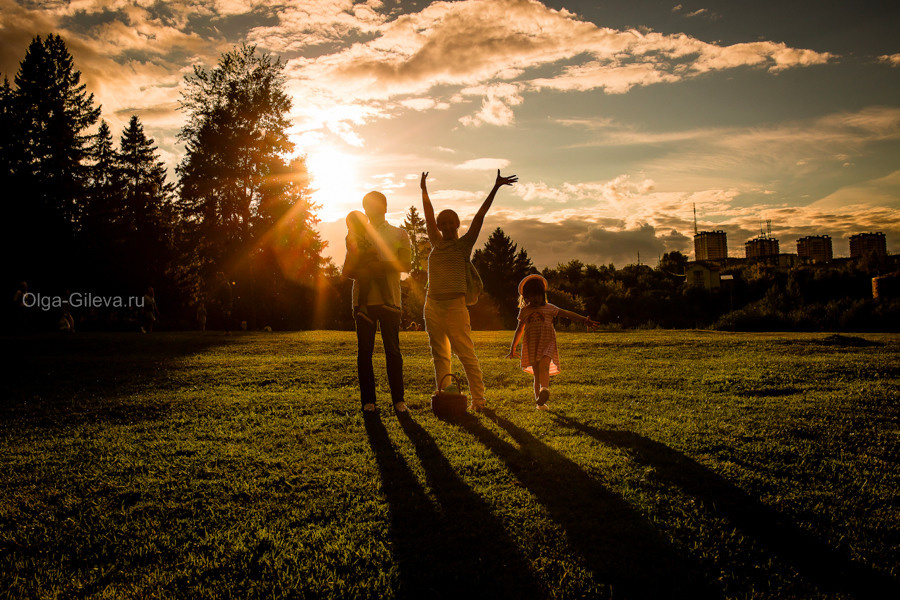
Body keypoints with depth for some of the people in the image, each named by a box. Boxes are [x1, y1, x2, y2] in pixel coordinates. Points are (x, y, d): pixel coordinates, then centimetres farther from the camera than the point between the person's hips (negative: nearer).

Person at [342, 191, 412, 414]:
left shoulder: (399, 234, 12)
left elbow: (406, 264, -1)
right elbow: (347, 270, 12)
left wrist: (383, 266, -18)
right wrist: (363, 272, -10)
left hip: (389, 299, -2)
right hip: (363, 299, 2)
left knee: (392, 350, -2)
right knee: (364, 351, 1)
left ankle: (398, 399, 4)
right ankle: (368, 399, 7)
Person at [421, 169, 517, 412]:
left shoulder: (464, 244, 2)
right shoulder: (437, 243, 13)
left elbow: (479, 216, -3)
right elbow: (429, 214, 23)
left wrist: (495, 188, -7)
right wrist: (424, 189, 33)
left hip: (454, 305, -5)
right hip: (432, 305, 5)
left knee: (466, 354, -5)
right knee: (440, 355, 7)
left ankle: (478, 398, -1)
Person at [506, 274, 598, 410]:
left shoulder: (549, 308, 12)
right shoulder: (524, 311, 16)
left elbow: (567, 314, 6)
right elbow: (519, 330, 24)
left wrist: (584, 320, -5)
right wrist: (513, 348, 27)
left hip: (547, 343, -2)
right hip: (531, 345, 2)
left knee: (544, 365, -27)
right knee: (536, 373, 0)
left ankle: (544, 389, -47)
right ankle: (539, 401, 6)